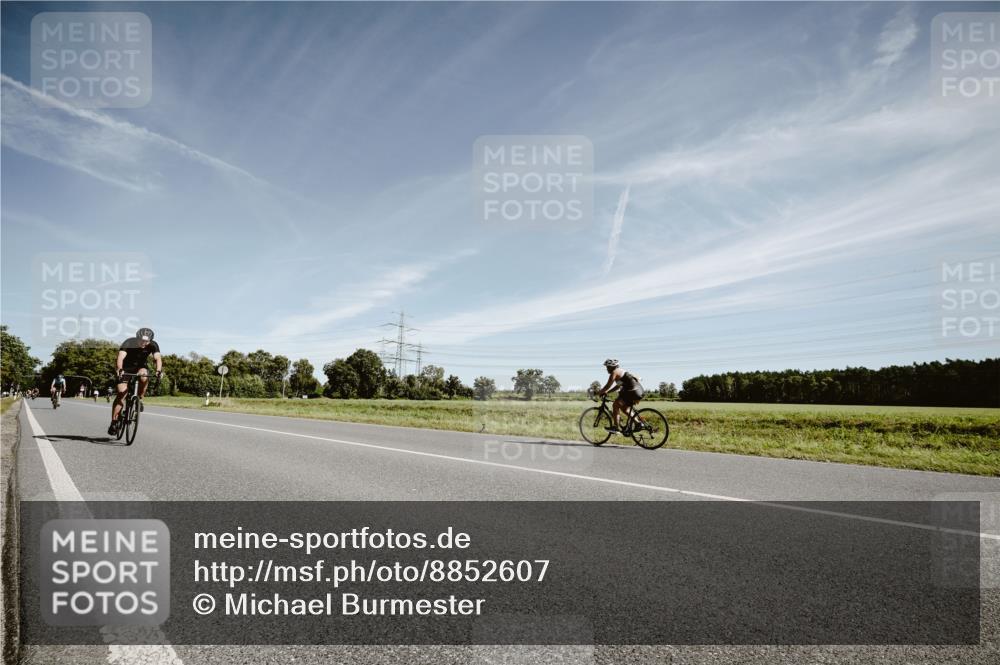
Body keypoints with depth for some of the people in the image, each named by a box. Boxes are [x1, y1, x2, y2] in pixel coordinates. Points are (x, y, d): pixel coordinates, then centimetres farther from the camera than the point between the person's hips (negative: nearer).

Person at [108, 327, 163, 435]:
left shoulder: (153, 345, -20)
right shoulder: (129, 343, -26)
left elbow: (158, 358, -33)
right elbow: (120, 357, -39)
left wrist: (159, 371, -52)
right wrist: (119, 370, -58)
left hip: (140, 368, 2)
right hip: (125, 368, -2)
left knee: (144, 376, -34)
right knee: (121, 394, -14)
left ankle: (139, 399, -11)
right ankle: (114, 422, -8)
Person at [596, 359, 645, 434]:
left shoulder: (614, 372, -6)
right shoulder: (620, 371, 23)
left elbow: (608, 386, -9)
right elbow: (618, 385, 31)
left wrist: (600, 392, 6)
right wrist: (606, 392, 28)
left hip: (633, 391, -10)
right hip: (639, 391, 10)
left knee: (615, 405, -4)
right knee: (624, 408, 23)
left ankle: (616, 427, -6)